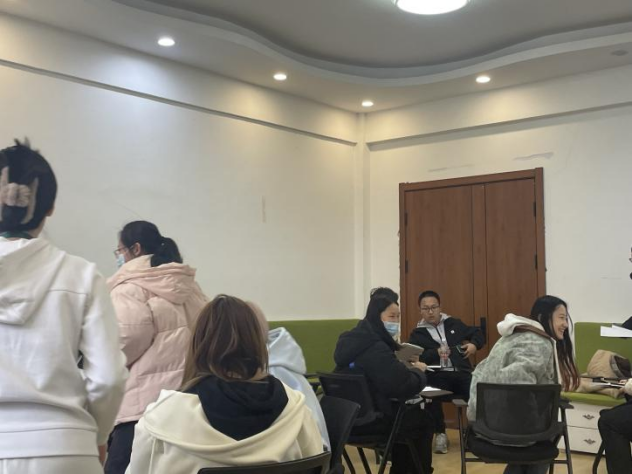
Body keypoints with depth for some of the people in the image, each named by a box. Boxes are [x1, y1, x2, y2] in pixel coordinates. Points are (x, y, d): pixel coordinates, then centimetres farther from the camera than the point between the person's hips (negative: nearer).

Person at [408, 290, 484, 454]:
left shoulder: (454, 323, 22)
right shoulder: (417, 334, 13)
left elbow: (477, 333, 29)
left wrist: (474, 344, 7)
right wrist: (436, 353, -16)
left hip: (462, 373, 2)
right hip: (437, 375, -2)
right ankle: (440, 433, -12)